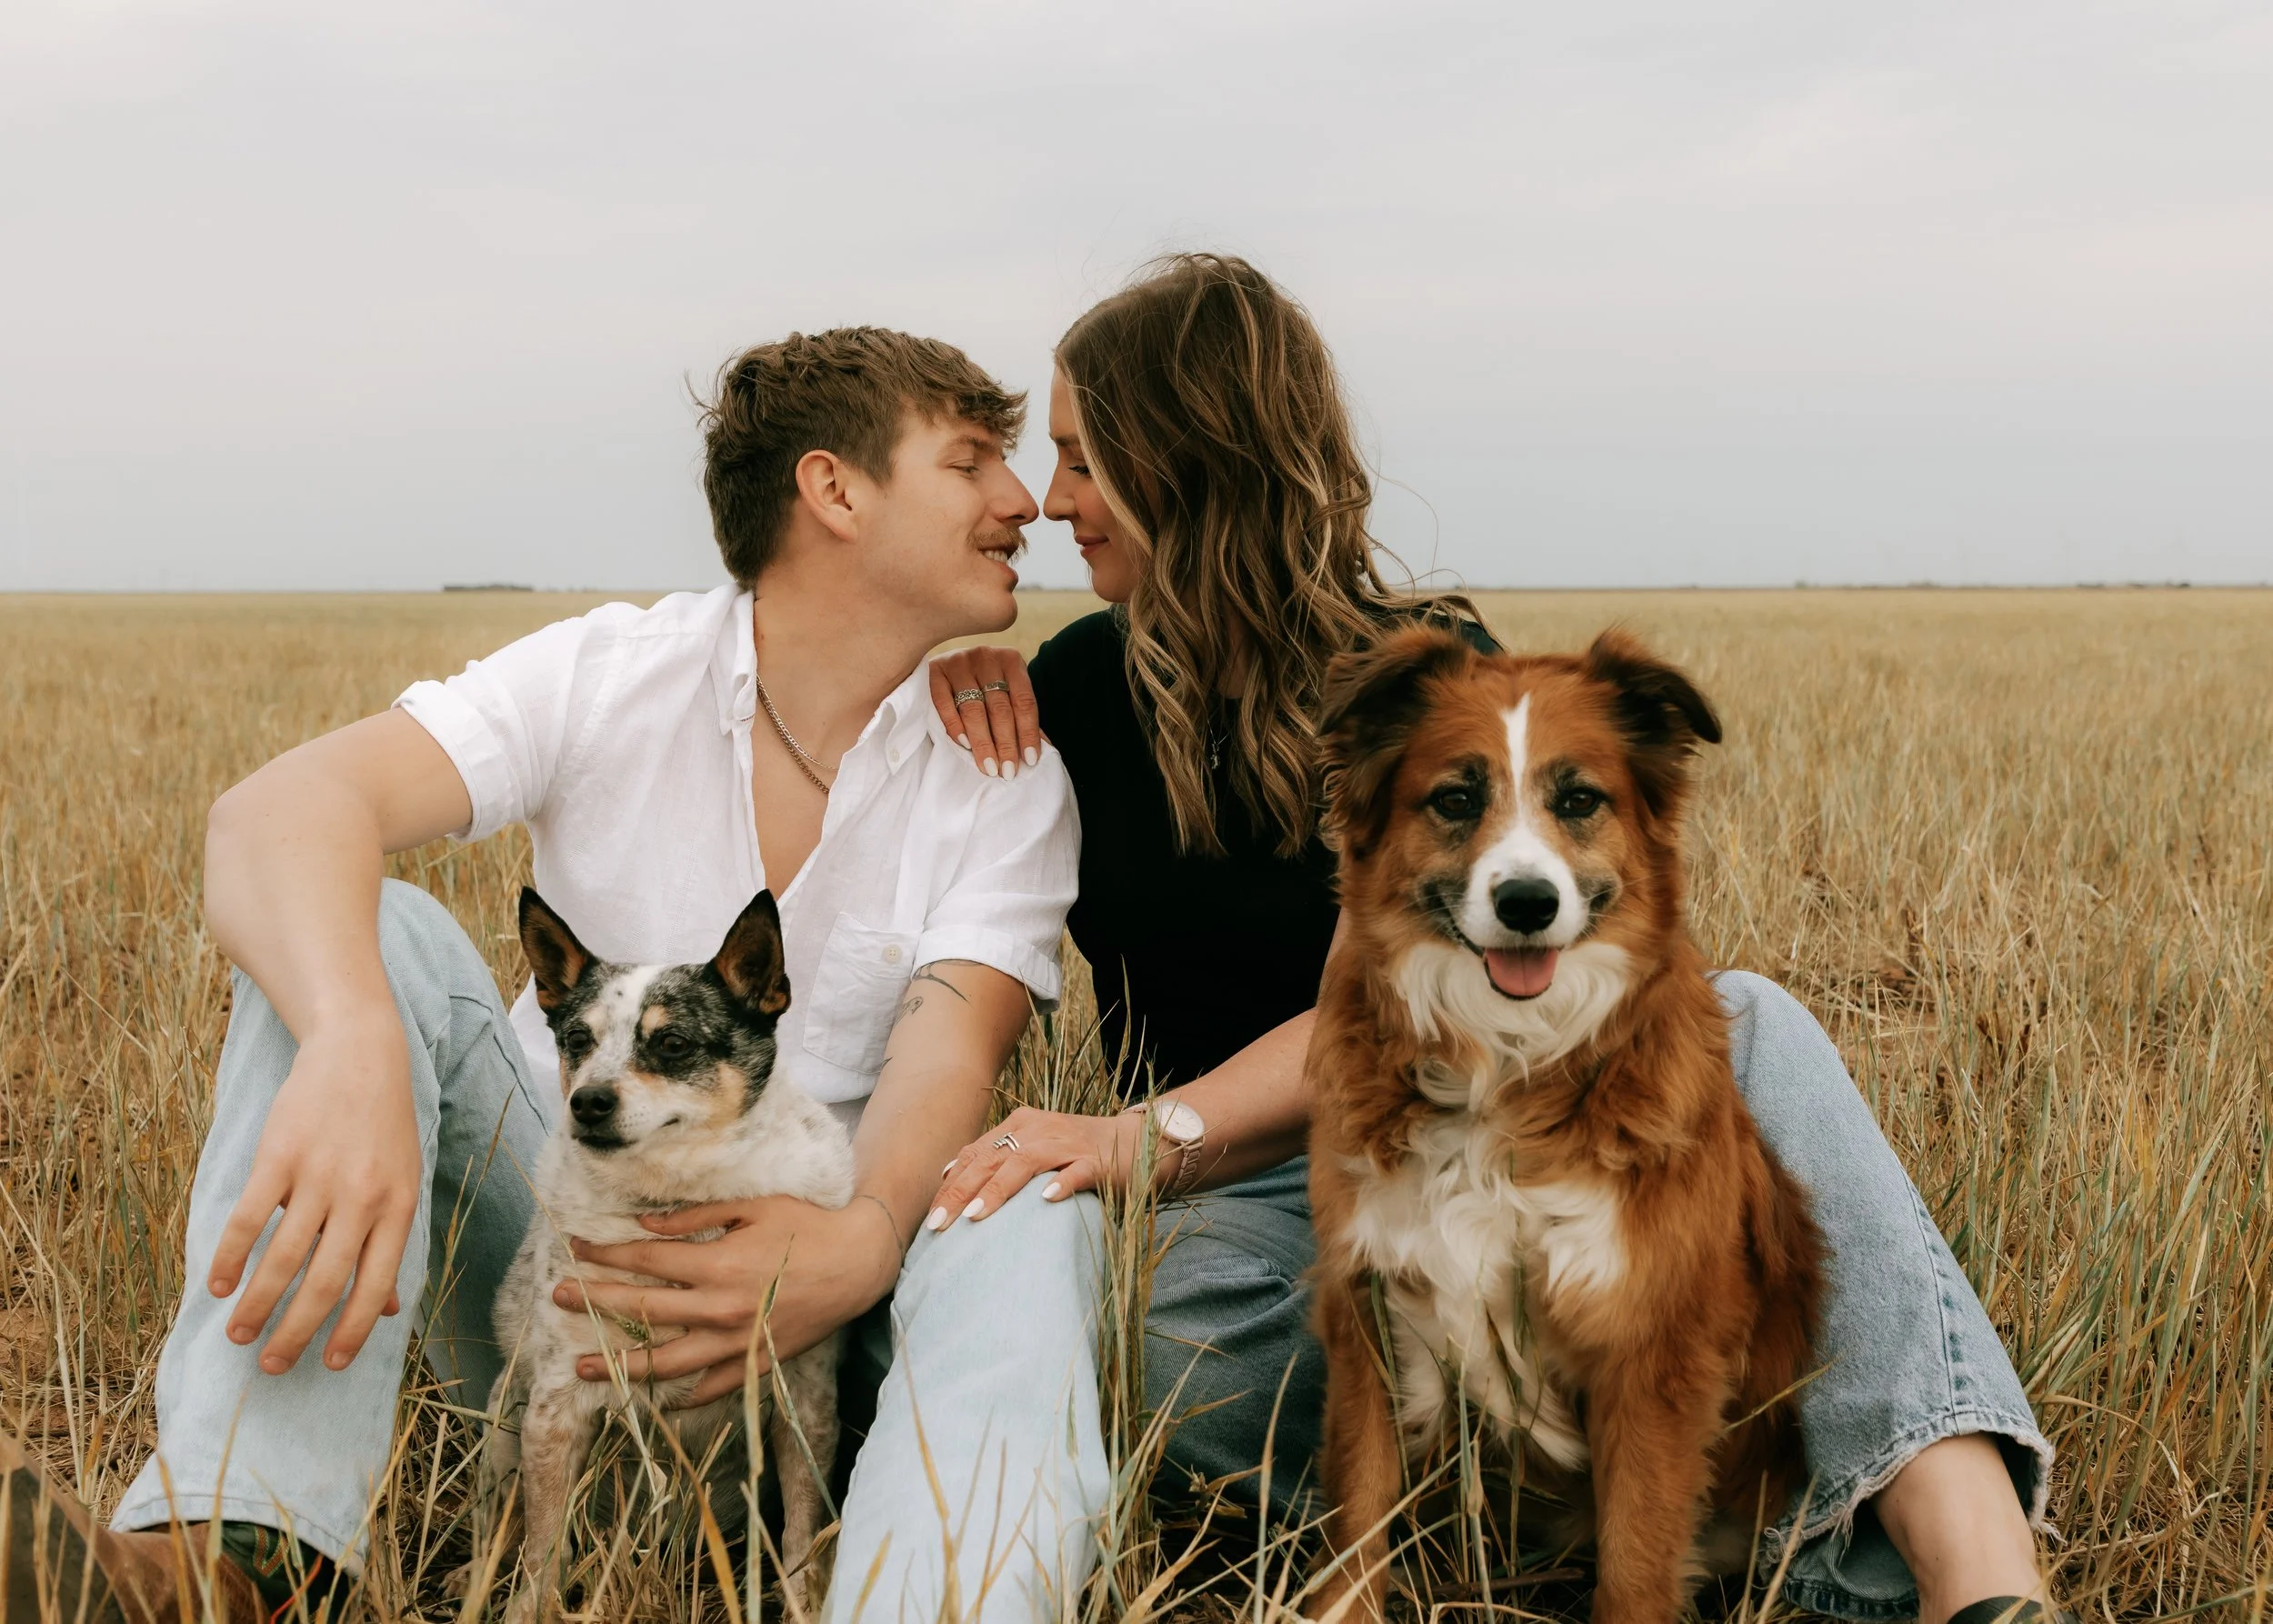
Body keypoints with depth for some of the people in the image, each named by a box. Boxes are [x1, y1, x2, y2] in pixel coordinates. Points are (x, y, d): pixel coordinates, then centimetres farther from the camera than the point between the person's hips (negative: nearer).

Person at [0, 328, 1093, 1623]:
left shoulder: (1010, 780, -1)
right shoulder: (611, 677, -5)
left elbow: (948, 1056, -16)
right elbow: (277, 813, -21)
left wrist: (861, 1243, -41)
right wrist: (354, 1045, -45)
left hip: (783, 1273, 0)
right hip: (549, 1253, 0)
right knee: (370, 931, -23)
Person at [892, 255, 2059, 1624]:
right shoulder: (1087, 681, 7)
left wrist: (1150, 1135, -33)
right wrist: (943, 667, 0)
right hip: (1244, 1194, 1)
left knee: (1735, 1025, -31)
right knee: (1179, 1354, -37)